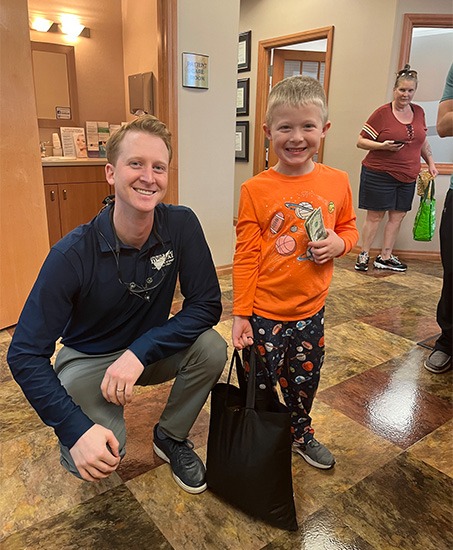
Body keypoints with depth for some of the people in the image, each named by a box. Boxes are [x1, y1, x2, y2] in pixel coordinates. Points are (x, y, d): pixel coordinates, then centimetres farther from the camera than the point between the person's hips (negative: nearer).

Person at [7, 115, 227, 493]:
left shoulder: (181, 225, -19)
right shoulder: (74, 253, -26)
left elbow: (207, 305, -19)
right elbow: (25, 353, -22)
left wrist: (141, 351, -30)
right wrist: (75, 429, -31)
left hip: (151, 349, 3)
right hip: (88, 359, -2)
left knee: (211, 349, -25)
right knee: (91, 460, -25)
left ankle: (171, 437, 3)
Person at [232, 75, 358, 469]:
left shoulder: (337, 183, -3)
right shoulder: (255, 190, -12)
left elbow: (349, 228, 12)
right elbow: (246, 256, -10)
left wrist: (339, 242, -12)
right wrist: (240, 314, -10)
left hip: (311, 311, 4)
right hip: (264, 314, -3)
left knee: (304, 382, 24)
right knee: (258, 388, 13)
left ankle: (301, 433, 51)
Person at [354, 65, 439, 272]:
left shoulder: (419, 112, 10)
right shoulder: (382, 113, -8)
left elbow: (422, 141, 22)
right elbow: (361, 141, -7)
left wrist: (430, 162, 14)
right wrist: (383, 145, -20)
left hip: (407, 176, 6)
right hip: (379, 174, -6)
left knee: (398, 216, 7)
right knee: (374, 215, 0)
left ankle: (385, 257, 17)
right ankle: (364, 255, 12)